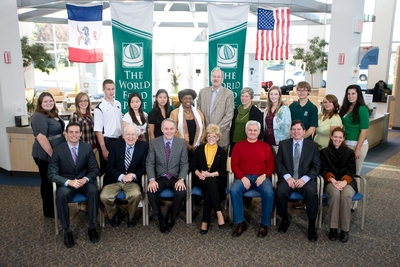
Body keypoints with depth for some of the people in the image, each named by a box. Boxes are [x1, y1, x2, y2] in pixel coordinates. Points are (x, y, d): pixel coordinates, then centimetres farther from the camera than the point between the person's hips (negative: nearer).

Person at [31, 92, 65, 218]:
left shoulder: (54, 114, 10)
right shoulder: (39, 117, -18)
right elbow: (41, 138, -26)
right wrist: (52, 154, -25)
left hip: (57, 153, 9)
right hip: (45, 155, -9)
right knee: (48, 181, 4)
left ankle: (55, 206, 32)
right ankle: (49, 211, 17)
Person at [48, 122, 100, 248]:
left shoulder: (87, 148, -3)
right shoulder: (58, 150, -7)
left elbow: (94, 169, 1)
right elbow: (52, 174, -8)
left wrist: (85, 179, -21)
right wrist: (69, 182, -25)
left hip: (84, 181, 1)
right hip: (66, 183, -1)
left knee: (94, 191, -31)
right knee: (61, 196, -33)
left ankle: (92, 227, -16)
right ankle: (67, 231, -15)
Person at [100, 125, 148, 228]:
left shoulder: (144, 146, 0)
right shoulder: (116, 145, 2)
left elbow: (144, 167, 0)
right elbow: (110, 167, -2)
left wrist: (134, 175, -19)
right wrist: (121, 176, -19)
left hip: (133, 180, -1)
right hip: (115, 179, 1)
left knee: (136, 194, -32)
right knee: (104, 197, -24)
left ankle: (131, 216, 3)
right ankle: (114, 214, 11)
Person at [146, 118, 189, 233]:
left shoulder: (182, 143, -1)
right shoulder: (154, 142, -1)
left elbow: (184, 163, -2)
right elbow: (149, 163, -3)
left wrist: (181, 179, -19)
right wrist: (152, 180, -19)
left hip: (175, 178, 0)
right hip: (160, 177, 0)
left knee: (182, 192, -29)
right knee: (151, 191, -29)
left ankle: (171, 214, 5)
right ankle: (161, 219, -2)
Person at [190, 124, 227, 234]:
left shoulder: (222, 152, 6)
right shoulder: (199, 149, 9)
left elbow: (223, 171, -1)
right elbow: (192, 165, 5)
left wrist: (210, 174, -17)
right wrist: (199, 174, -16)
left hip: (216, 180, 0)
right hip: (201, 179, 0)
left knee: (208, 191, -33)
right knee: (210, 183, -35)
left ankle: (205, 221, -28)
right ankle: (219, 212, -34)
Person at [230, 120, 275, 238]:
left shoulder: (265, 146, 12)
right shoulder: (238, 146, 10)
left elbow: (271, 165, 7)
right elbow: (234, 165, 2)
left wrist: (264, 176, -13)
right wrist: (242, 177, -14)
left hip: (261, 177, 0)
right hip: (243, 177, 0)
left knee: (268, 192, -31)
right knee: (234, 190, -30)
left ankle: (264, 224, -12)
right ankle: (240, 223, -15)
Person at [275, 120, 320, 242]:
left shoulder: (313, 145, 10)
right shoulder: (283, 144, 12)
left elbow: (316, 166, 3)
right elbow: (278, 163, 4)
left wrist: (304, 179, -12)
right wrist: (288, 177, -12)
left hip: (305, 179, 0)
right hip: (288, 178, 1)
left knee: (312, 194, -31)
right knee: (280, 193, -29)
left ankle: (311, 225, -11)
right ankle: (284, 219, -2)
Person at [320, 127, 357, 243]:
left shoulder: (349, 152, 10)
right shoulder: (325, 151, 9)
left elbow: (351, 171, 4)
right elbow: (323, 170, 3)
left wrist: (344, 181, -17)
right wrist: (332, 180, -16)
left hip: (347, 181, 1)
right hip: (331, 181, 0)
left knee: (346, 195, -33)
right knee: (335, 194, -35)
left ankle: (345, 229, -21)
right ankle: (333, 227, -25)